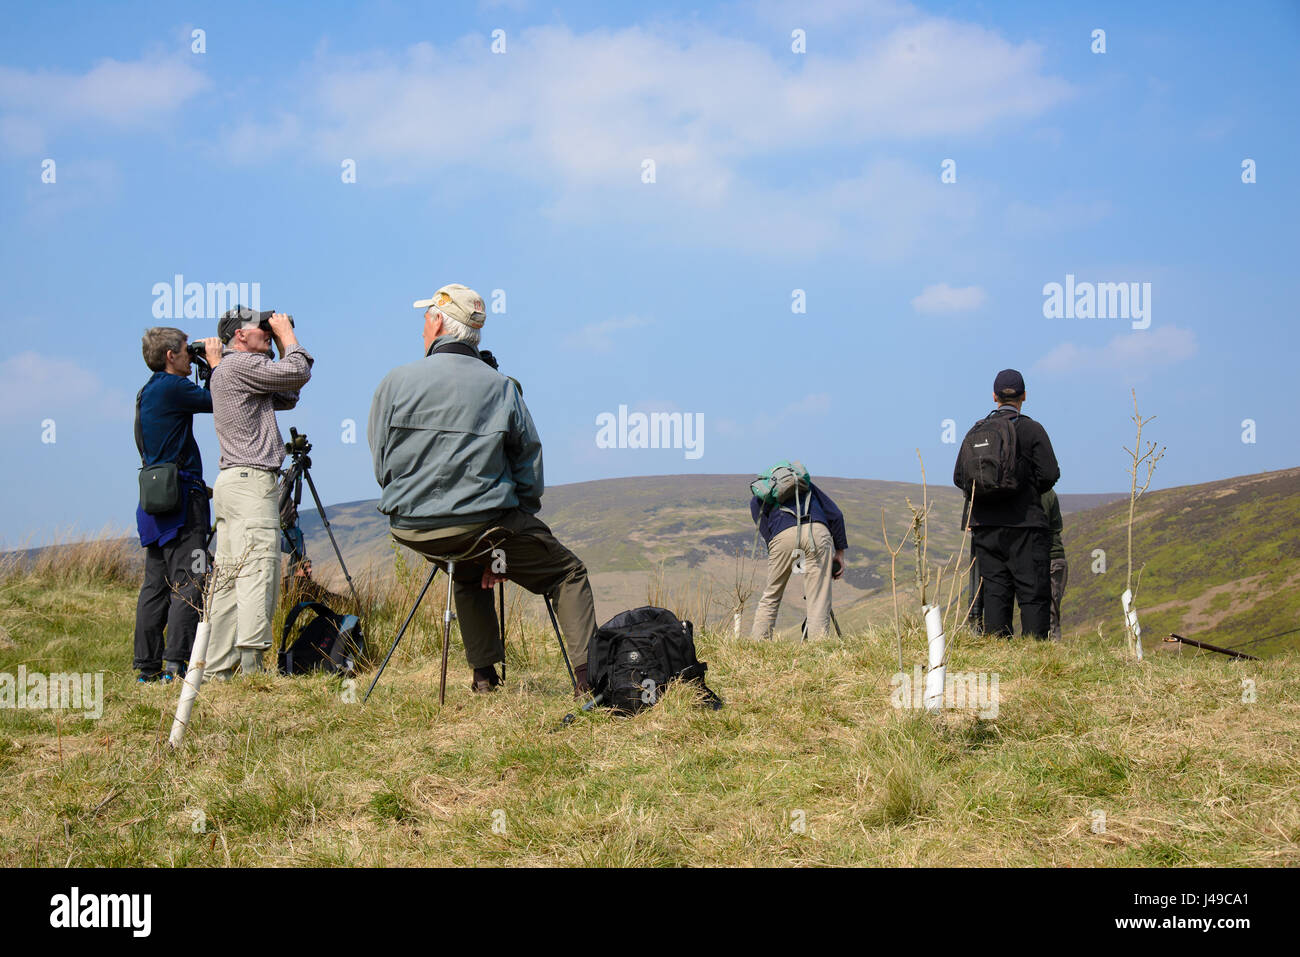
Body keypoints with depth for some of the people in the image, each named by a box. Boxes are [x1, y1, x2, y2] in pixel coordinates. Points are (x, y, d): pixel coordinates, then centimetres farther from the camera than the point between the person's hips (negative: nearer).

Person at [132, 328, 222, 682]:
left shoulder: (147, 392, 17)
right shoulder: (172, 387, -11)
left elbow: (204, 401, 24)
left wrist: (209, 369, 20)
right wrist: (215, 362, 2)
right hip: (181, 496, -9)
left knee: (156, 583, 8)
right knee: (187, 582, -9)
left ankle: (148, 665, 9)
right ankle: (177, 662, -15)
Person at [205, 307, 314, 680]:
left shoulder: (226, 370, 23)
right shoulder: (240, 364, -8)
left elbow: (287, 397, 26)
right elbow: (299, 373, -12)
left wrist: (283, 345, 22)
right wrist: (287, 335, 3)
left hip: (229, 482, 10)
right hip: (251, 481, -10)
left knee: (229, 580, 8)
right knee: (259, 571, -15)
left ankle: (216, 668, 7)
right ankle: (252, 664, -23)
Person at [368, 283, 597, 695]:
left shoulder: (394, 382, 0)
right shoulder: (503, 388, -1)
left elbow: (381, 466, 6)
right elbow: (529, 470, 3)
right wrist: (508, 550, 13)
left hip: (411, 530, 3)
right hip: (483, 522, -3)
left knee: (469, 573, 34)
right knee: (568, 574, 12)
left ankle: (484, 674, 28)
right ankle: (587, 676, -2)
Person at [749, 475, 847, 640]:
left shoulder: (756, 500, 31)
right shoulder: (806, 485, 36)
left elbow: (766, 533, 13)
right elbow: (836, 515, 24)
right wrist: (839, 553, 26)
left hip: (782, 536, 0)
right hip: (817, 531, 0)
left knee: (770, 597, 16)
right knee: (819, 600, 2)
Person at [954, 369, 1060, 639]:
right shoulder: (1031, 429, -4)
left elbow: (959, 477, 7)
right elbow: (1049, 474, -8)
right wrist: (1030, 490, 11)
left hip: (985, 525, 4)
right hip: (1024, 523, -4)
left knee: (994, 591, 6)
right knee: (1033, 593, -2)